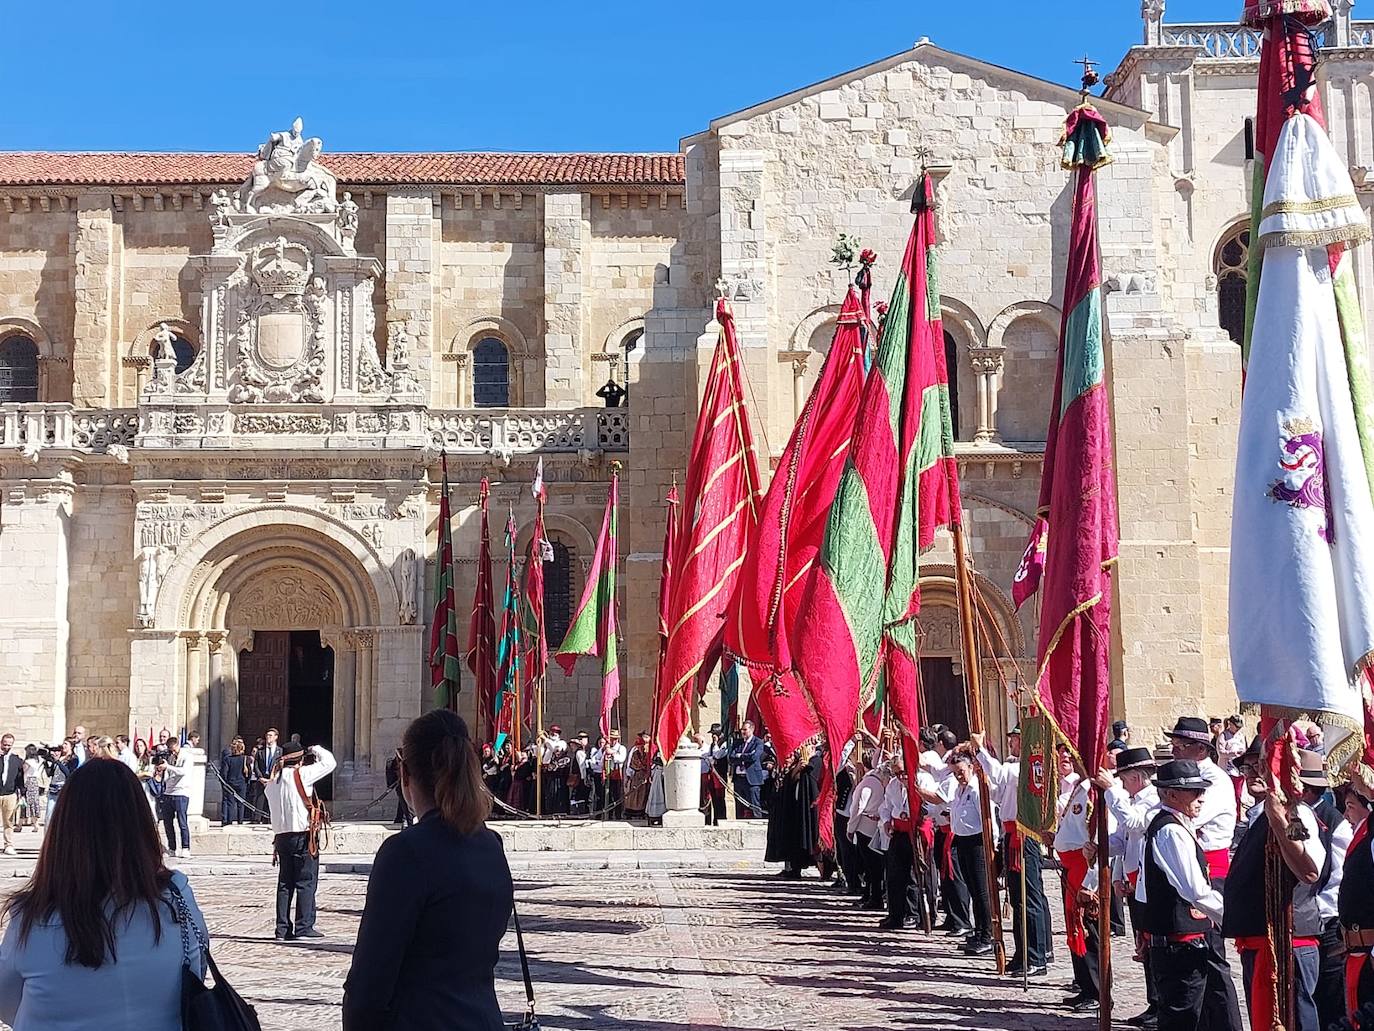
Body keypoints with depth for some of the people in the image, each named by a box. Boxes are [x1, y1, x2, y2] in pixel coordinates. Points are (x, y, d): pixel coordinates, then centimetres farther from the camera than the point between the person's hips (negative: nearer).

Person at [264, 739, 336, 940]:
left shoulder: (273, 781, 11)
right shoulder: (301, 774, -9)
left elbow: (273, 808, 15)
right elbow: (329, 763, -4)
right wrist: (317, 750, 11)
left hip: (281, 836, 6)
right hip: (302, 836, -6)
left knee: (285, 883, 10)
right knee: (306, 882, -1)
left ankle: (283, 929, 9)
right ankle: (304, 926, -4)